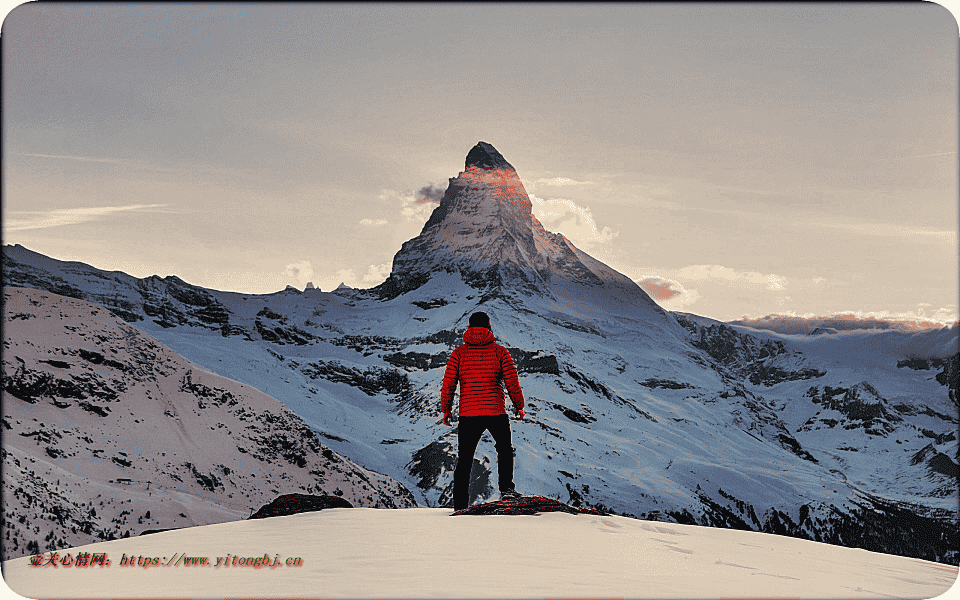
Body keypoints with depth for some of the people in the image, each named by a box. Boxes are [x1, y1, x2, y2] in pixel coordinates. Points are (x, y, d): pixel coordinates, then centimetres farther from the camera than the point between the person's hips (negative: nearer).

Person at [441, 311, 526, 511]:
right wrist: (519, 406, 13)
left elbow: (448, 384, -1)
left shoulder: (459, 353, 2)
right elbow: (512, 382, -1)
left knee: (464, 460, 10)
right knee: (505, 449, 24)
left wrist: (445, 410, 12)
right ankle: (506, 487, 10)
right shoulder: (499, 351, -1)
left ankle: (460, 506, 9)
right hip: (496, 412, -1)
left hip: (468, 414, 1)